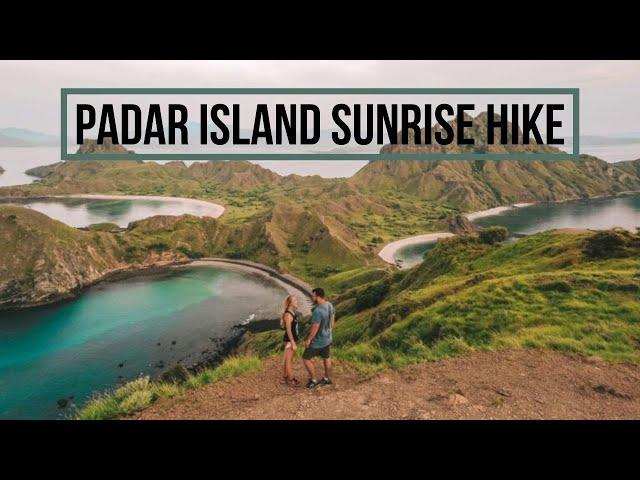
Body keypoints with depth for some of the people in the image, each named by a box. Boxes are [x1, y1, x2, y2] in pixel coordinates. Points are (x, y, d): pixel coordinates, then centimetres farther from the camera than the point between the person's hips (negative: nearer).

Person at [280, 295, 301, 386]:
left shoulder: (294, 313, 5)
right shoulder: (288, 315, -22)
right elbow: (288, 331, -21)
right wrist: (293, 343, -20)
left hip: (293, 339, 9)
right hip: (289, 340, -9)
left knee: (289, 360, 19)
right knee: (288, 360, 6)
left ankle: (285, 378, 31)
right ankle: (290, 379, 19)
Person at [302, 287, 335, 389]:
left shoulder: (318, 311, -33)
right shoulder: (330, 305, -6)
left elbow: (315, 327, -28)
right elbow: (332, 321, 7)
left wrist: (308, 340, -15)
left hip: (318, 340, -8)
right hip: (327, 338, 8)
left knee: (306, 359, 9)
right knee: (326, 358, 23)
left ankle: (314, 380, 20)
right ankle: (327, 378, 39)